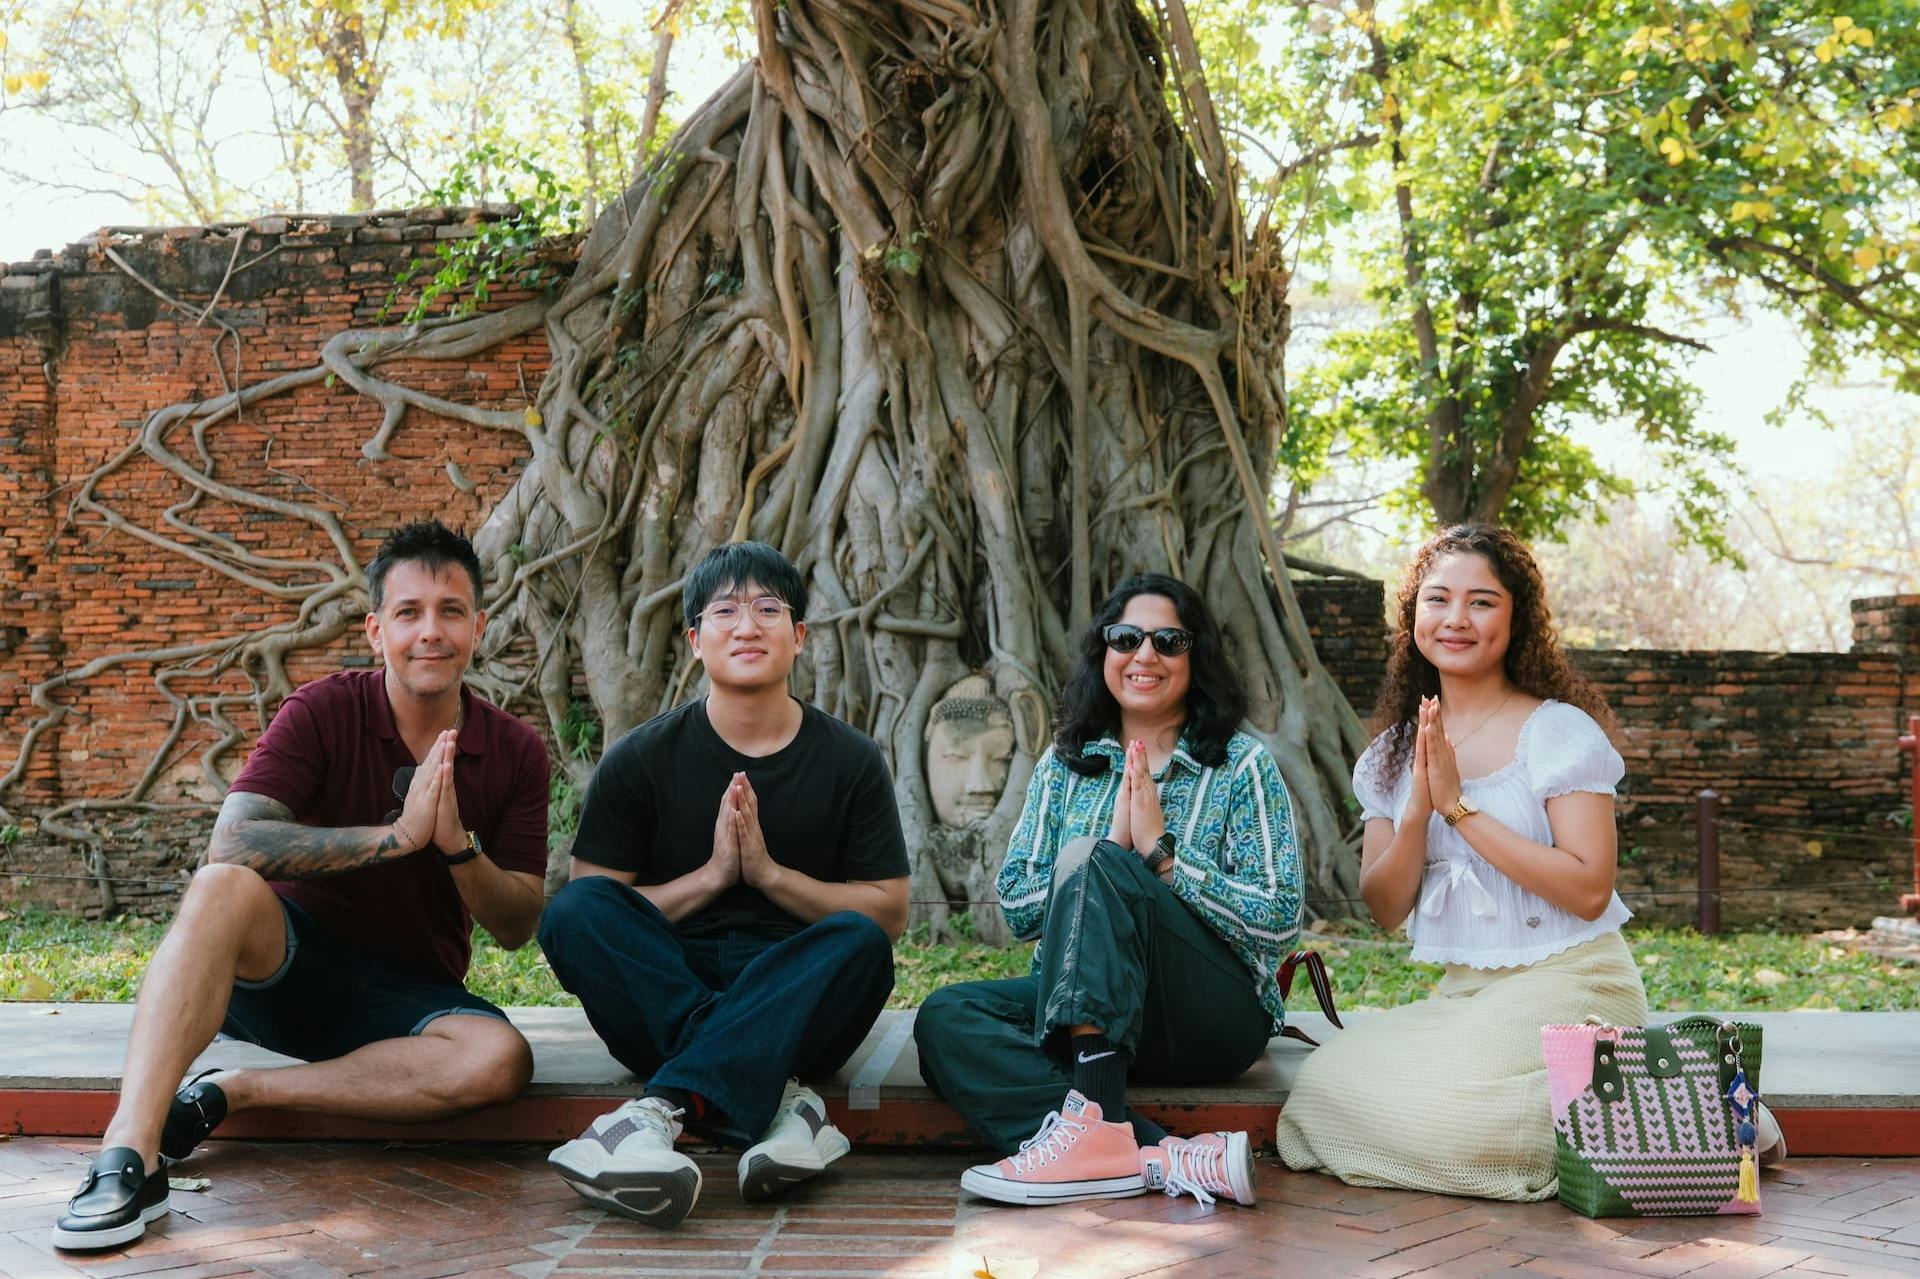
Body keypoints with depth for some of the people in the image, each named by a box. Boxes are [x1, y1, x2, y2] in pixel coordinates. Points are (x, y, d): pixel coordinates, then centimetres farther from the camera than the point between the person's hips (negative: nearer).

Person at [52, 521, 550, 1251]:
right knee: (224, 888, -34)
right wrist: (397, 835, -29)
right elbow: (232, 843, -23)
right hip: (289, 964, -2)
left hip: (410, 993, 2)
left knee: (501, 1060, -31)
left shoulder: (516, 753, -1)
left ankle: (230, 1094, -21)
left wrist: (458, 843, -21)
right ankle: (129, 1154, -40)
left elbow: (517, 928, -2)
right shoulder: (323, 713, -8)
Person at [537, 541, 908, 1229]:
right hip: (662, 998, 0)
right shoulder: (641, 759, 3)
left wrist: (766, 870, -11)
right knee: (573, 907, -27)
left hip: (791, 1005, 0)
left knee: (859, 941, -31)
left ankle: (664, 1104, -41)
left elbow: (889, 914, 1)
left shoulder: (850, 761, 5)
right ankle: (775, 1099, -38)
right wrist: (712, 875, -13)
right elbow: (590, 915, -2)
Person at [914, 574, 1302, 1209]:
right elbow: (1017, 908, 4)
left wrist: (1161, 852, -13)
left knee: (1095, 867, -29)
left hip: (1214, 1016, -4)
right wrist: (1112, 840, -10)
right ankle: (1162, 1154, -37)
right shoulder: (1065, 764, 14)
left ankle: (1093, 1122, -44)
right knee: (946, 1017, -24)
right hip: (1085, 1002, 4)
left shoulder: (1242, 764, 3)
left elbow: (1279, 922, -7)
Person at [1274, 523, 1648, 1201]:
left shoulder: (1560, 731, -6)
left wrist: (1459, 803, -17)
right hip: (1463, 992, 6)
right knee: (1325, 1082, -17)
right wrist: (1418, 811, -13)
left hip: (1567, 983, -6)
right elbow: (1384, 908, 5)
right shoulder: (1395, 751, 10)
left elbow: (1589, 891, -15)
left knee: (1443, 1110, -28)